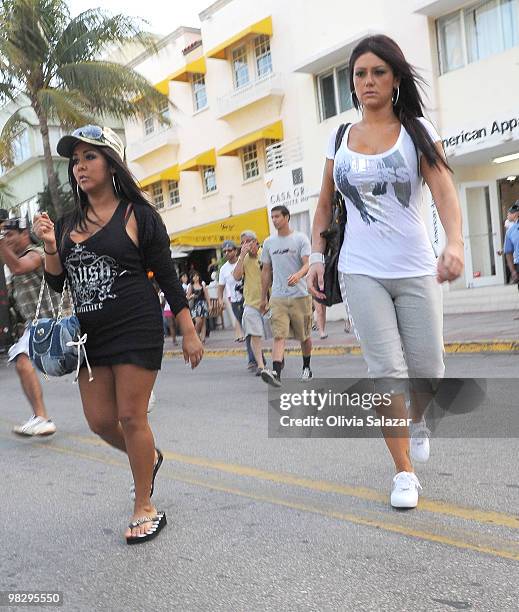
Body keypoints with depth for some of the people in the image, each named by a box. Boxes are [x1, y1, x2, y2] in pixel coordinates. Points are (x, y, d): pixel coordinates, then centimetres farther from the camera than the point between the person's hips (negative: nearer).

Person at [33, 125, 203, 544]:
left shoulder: (138, 216, -3)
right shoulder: (68, 225, 11)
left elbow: (168, 277, -2)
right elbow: (56, 283, 13)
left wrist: (189, 333, -3)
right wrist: (50, 246, -6)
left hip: (136, 330, -5)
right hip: (91, 334, 6)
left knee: (131, 416, -4)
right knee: (100, 420, 7)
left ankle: (145, 508, 13)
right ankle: (149, 457, 38)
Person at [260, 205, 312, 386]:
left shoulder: (300, 239, -1)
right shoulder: (269, 242, 10)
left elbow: (307, 264, -11)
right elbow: (266, 271, 16)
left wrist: (297, 275, -33)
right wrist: (263, 298, 16)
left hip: (300, 295, -2)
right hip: (277, 297, 2)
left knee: (304, 335, 10)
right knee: (278, 335, -12)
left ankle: (307, 368, 30)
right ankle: (276, 373, -23)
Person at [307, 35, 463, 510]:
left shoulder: (418, 131, 0)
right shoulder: (339, 140, 7)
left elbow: (444, 190, -14)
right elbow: (324, 206, 15)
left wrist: (455, 243, -31)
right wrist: (317, 256, 3)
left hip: (416, 270, 0)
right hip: (361, 273, 1)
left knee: (428, 370, 6)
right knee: (386, 370, -4)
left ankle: (417, 421, 41)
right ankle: (404, 473, 9)